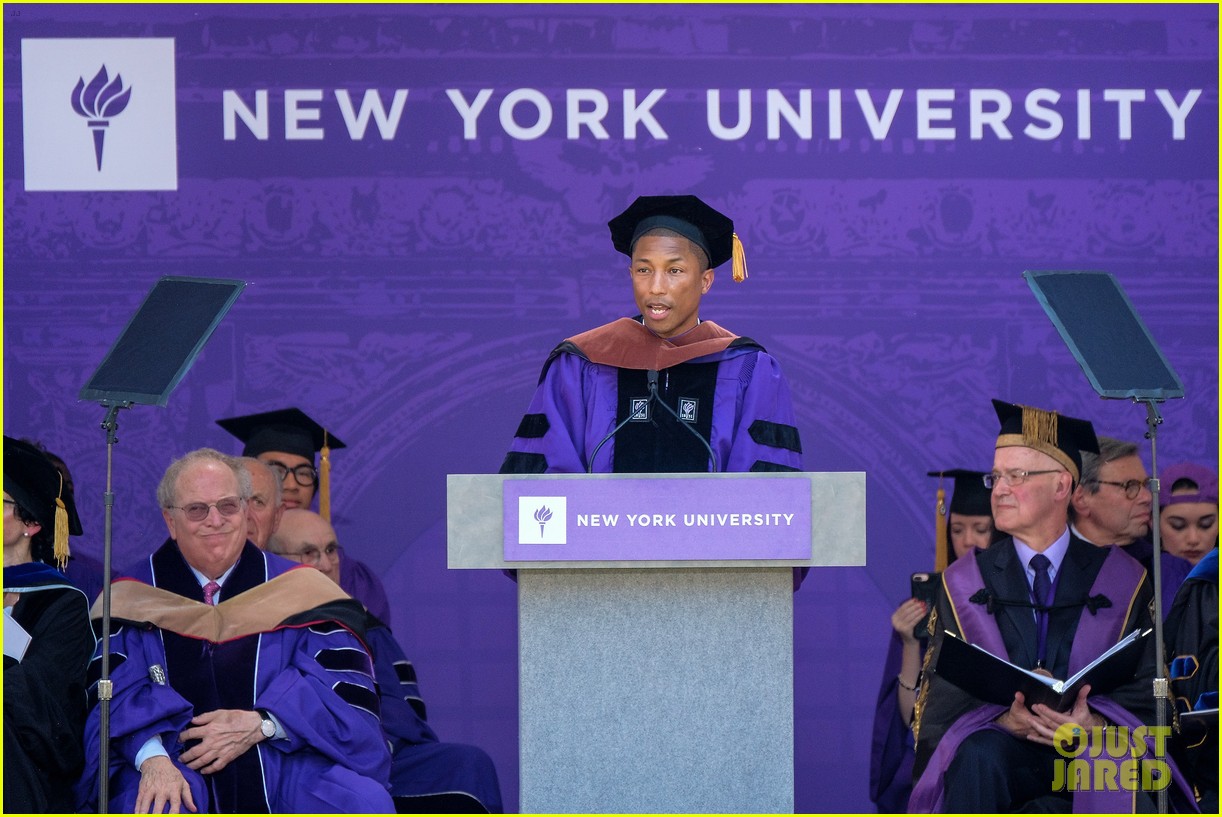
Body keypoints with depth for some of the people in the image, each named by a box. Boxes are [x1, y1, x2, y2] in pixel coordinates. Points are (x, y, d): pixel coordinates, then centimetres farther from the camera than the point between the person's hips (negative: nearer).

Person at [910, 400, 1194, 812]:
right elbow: (946, 700, 4)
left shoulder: (1122, 581, 9)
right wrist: (1007, 722, -19)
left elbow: (1144, 692, 4)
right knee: (978, 754, -35)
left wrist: (1094, 725, -19)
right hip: (1004, 753, 1)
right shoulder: (964, 584, 11)